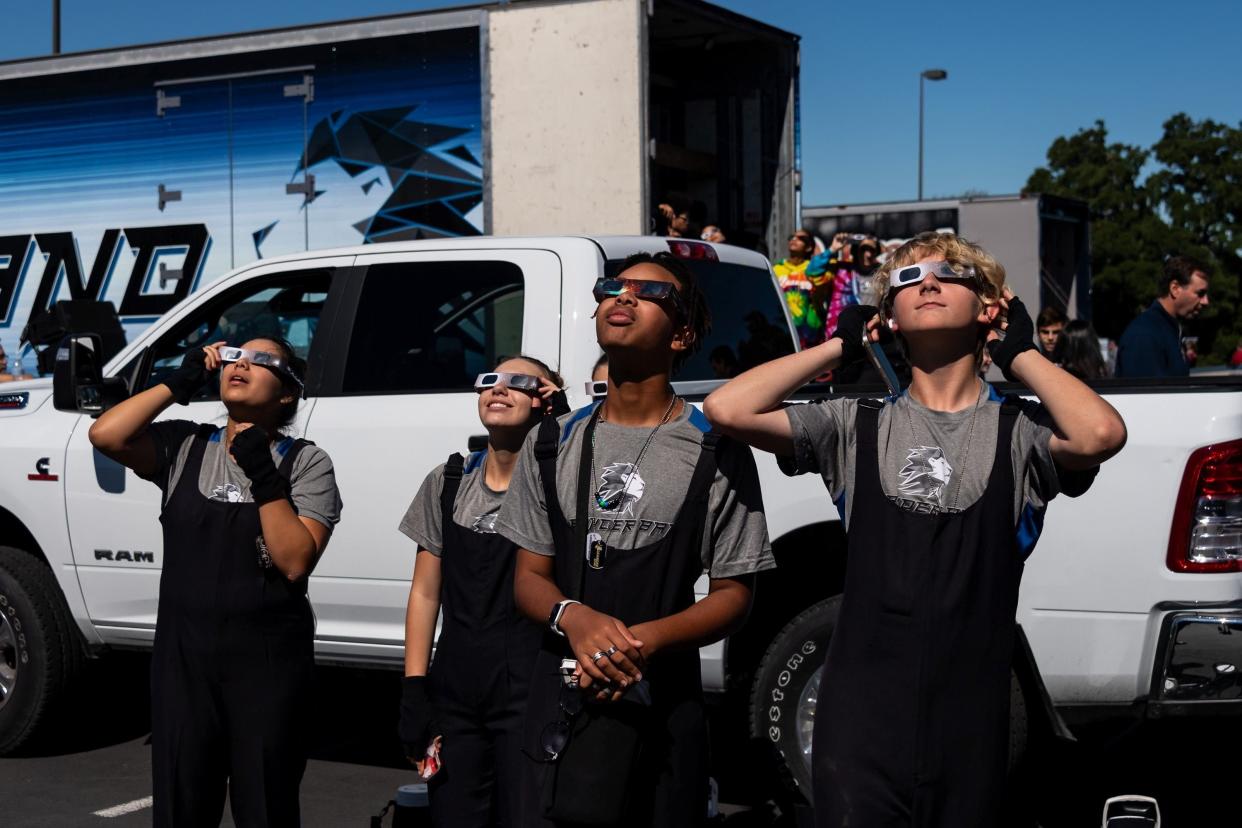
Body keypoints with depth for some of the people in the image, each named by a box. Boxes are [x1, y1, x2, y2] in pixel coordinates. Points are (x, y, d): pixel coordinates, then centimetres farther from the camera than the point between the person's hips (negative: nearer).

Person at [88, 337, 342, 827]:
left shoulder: (305, 463, -3)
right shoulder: (183, 447, 5)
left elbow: (296, 562, -13)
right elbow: (106, 435, -13)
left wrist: (262, 475, -17)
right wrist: (180, 383, -8)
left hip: (269, 661, -2)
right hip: (182, 655, 3)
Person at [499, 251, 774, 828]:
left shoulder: (715, 450, -3)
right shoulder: (554, 444, 9)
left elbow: (734, 594, -3)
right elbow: (530, 576, 8)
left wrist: (645, 641, -21)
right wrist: (574, 618, -15)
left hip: (663, 715, -3)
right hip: (559, 708, 3)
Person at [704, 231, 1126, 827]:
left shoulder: (1018, 431, 1)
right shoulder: (856, 427, 6)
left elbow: (1100, 434, -21)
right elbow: (726, 409, -6)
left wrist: (1019, 352, -4)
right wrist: (840, 345, 4)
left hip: (971, 730, 0)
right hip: (861, 725, 0)